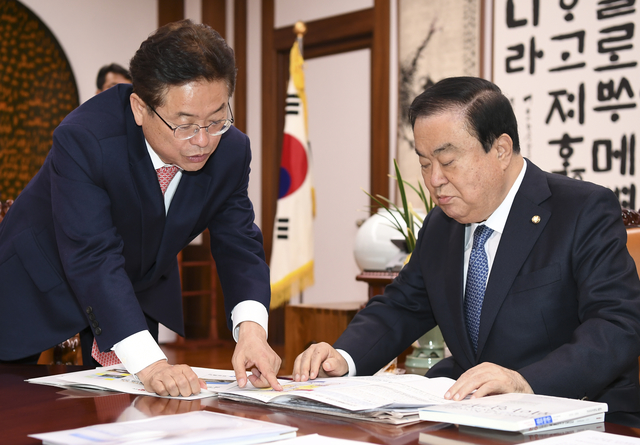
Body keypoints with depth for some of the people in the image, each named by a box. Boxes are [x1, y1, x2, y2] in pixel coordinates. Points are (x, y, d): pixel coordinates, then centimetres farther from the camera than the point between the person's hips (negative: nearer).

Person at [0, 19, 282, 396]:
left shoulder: (231, 150, -22)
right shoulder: (83, 139, -39)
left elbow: (239, 245, -19)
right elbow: (92, 256, -44)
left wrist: (251, 327, -41)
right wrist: (149, 362, -54)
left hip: (142, 286, 4)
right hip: (45, 279, -4)